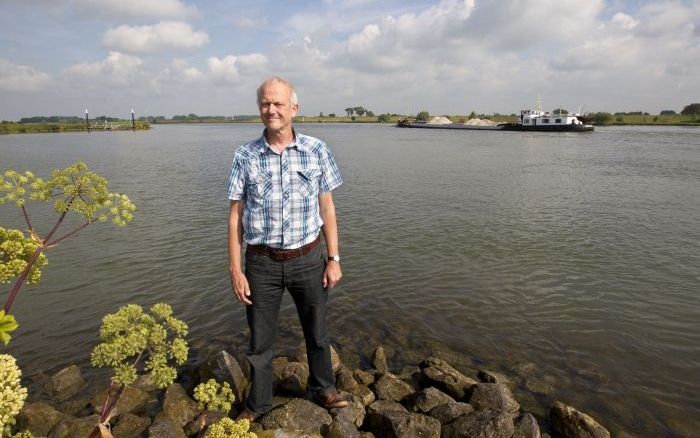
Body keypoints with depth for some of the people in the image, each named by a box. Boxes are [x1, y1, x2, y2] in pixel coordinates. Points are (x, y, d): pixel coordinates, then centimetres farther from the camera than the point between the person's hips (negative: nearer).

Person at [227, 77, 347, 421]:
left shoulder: (317, 151, -3)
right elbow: (235, 215, -1)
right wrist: (235, 270, -4)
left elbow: (327, 208, 1)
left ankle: (323, 389, 42)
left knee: (317, 331, 17)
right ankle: (258, 404, 37)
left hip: (308, 259, 1)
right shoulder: (245, 156, -3)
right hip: (262, 263, 0)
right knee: (260, 340, 14)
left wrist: (334, 259, 0)